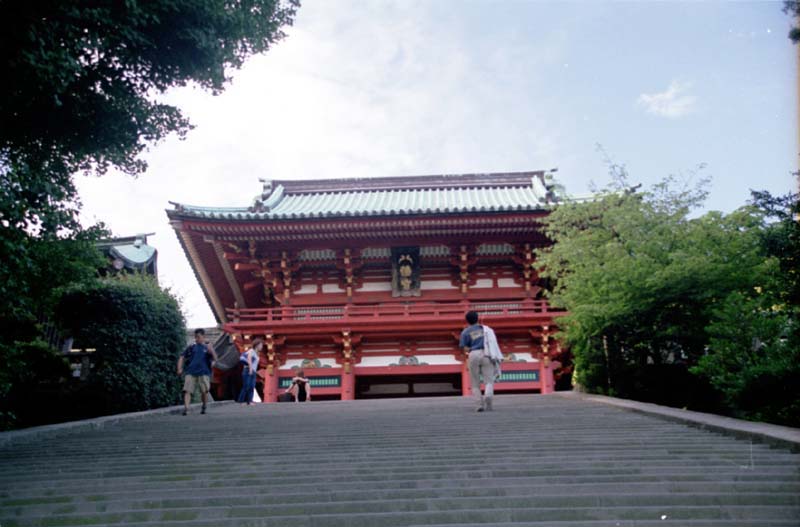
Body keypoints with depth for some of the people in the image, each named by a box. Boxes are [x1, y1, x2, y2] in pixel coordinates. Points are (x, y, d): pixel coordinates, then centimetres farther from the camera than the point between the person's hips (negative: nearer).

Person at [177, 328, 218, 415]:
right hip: (191, 373, 2)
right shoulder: (191, 347, 12)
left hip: (204, 373, -1)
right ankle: (186, 408, -14)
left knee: (204, 391, -5)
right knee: (187, 390, -11)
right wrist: (180, 368, 5)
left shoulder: (208, 347, 9)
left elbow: (215, 359, -3)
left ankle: (204, 407, 17)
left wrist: (211, 350, -19)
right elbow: (182, 357, 17)